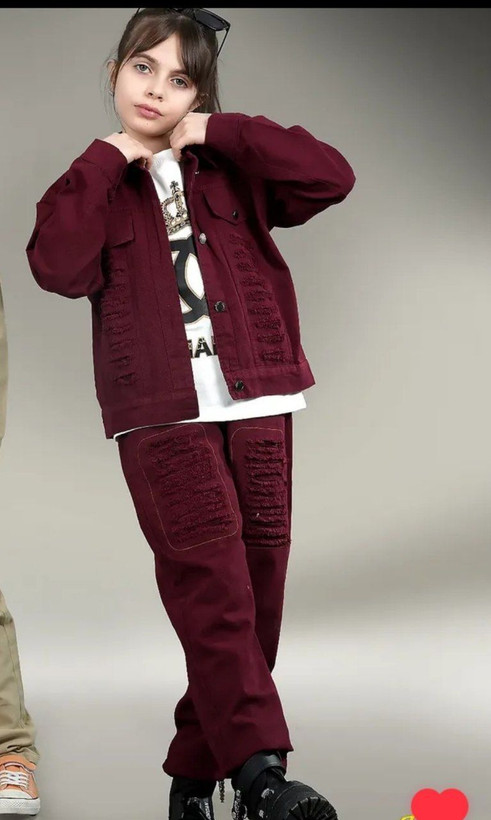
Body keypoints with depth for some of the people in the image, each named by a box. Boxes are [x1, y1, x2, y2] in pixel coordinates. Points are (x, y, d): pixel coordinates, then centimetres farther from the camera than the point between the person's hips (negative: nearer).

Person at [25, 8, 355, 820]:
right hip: (161, 418, -2)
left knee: (255, 586, 3)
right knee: (211, 582, -16)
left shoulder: (232, 170, 13)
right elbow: (57, 266, -9)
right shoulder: (98, 181, 10)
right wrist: (107, 161, -6)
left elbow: (331, 175, -3)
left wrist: (223, 133, -2)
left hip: (256, 406, 2)